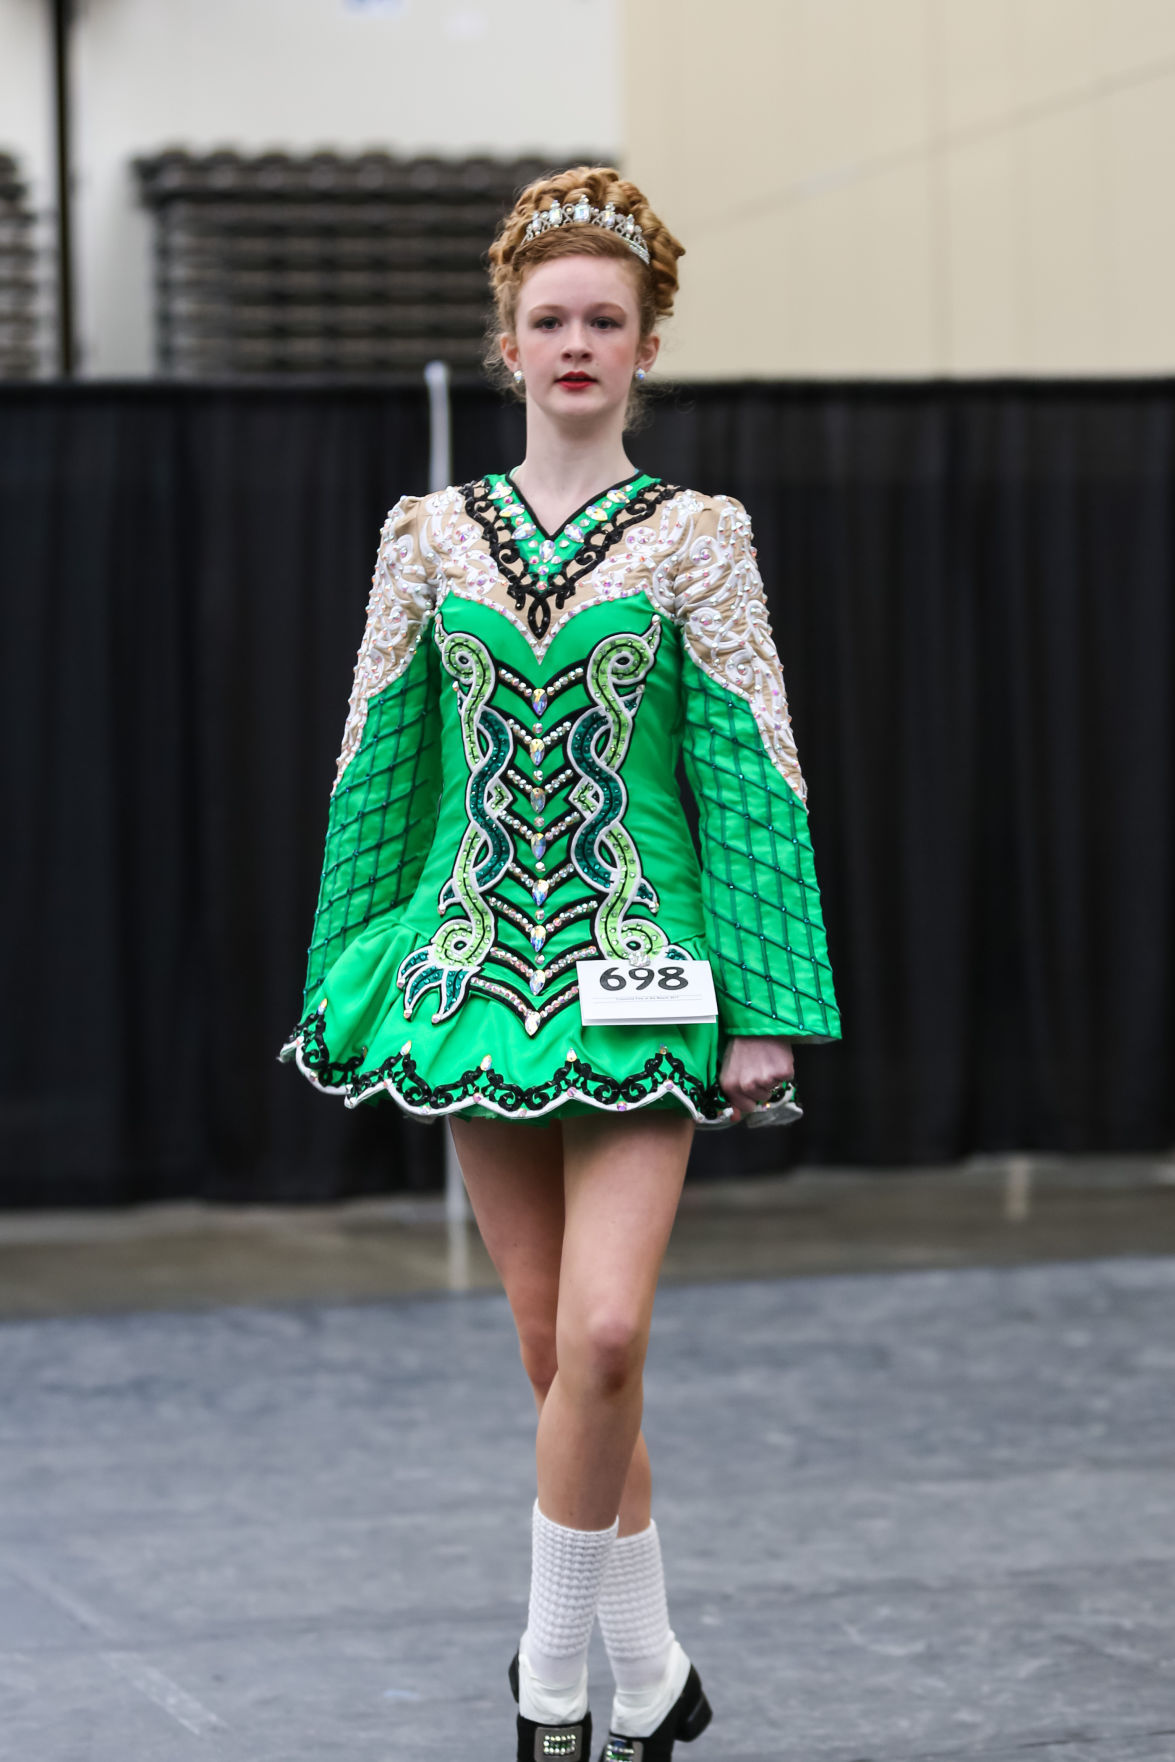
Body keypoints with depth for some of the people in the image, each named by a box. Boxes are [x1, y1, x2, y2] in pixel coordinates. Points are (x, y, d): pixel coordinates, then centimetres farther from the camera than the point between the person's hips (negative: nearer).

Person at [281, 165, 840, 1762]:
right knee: (553, 1347, 6)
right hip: (477, 959, 3)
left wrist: (768, 1014, -7)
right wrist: (348, 987, 9)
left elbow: (755, 779, -2)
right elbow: (377, 770, 10)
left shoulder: (694, 540, -1)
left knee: (604, 1333, -17)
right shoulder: (431, 537, 6)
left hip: (637, 974, -3)